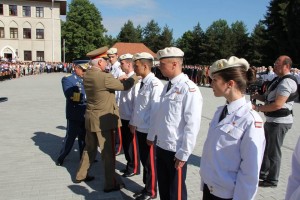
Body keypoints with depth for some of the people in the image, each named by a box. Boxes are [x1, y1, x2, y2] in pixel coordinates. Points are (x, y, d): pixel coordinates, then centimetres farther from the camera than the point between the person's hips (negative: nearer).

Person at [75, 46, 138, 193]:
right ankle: (110, 184, 17)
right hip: (103, 120, -8)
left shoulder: (87, 75, 3)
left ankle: (81, 175, 38)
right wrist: (135, 76, 3)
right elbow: (124, 86, -12)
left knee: (89, 148, 24)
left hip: (90, 118, 8)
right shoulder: (104, 77, -23)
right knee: (108, 152, 5)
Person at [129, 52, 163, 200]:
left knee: (150, 162, 9)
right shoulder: (142, 83, 7)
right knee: (144, 160, 20)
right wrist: (133, 123, 15)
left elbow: (156, 110, -21)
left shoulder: (155, 84, -20)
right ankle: (146, 187, 38)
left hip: (149, 131, -8)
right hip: (140, 129, 8)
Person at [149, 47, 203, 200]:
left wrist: (183, 154, -17)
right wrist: (152, 135, 19)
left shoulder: (189, 89, -20)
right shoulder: (168, 86, 6)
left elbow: (192, 125, -20)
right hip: (161, 146, 7)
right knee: (163, 187, 22)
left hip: (176, 151, -7)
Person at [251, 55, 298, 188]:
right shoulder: (279, 79, 13)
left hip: (279, 122, -10)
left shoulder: (287, 82, -20)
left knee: (273, 151, 3)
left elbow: (277, 105, -27)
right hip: (271, 120, 10)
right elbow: (269, 98, 19)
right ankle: (263, 172, 39)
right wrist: (258, 96, 0)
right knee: (265, 147, 22)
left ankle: (272, 180, 19)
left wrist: (258, 108, -19)